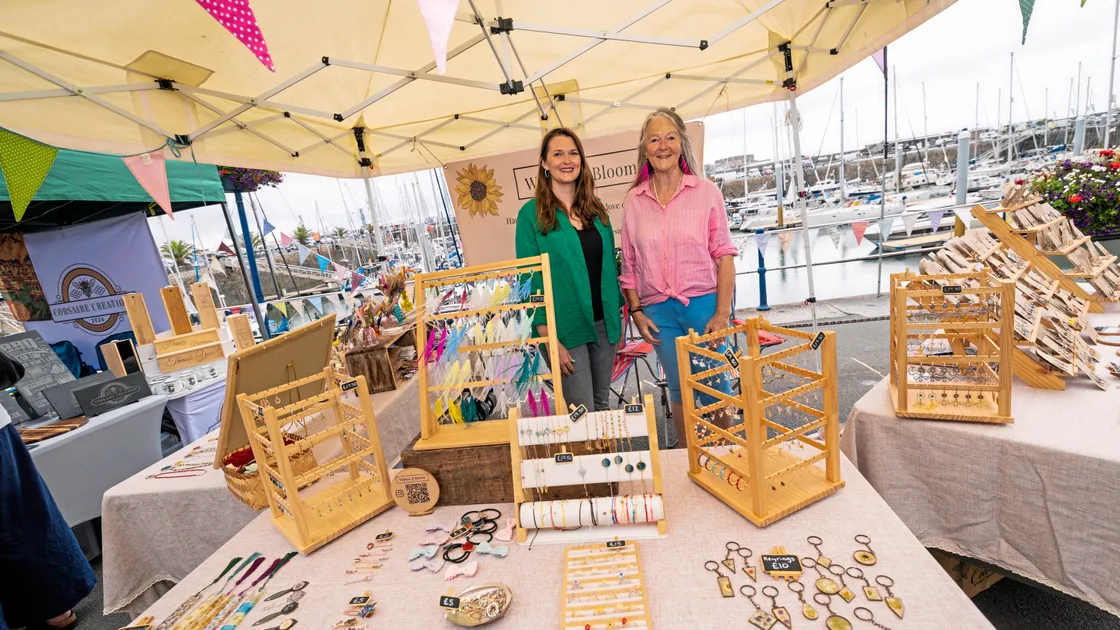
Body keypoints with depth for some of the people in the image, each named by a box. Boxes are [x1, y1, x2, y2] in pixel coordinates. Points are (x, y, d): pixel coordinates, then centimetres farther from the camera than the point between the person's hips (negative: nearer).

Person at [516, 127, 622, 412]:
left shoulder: (596, 209, 9)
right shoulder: (532, 214, -7)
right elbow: (530, 279, -9)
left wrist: (619, 315, 10)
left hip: (604, 322, 5)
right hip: (566, 328, -5)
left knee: (603, 404, 18)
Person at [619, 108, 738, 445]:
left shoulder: (706, 191, 0)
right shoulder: (633, 201, 5)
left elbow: (724, 255, -3)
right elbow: (629, 265, 8)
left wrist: (722, 313, -10)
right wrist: (636, 311, 2)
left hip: (703, 303, -2)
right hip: (659, 311, 2)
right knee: (679, 391, 13)